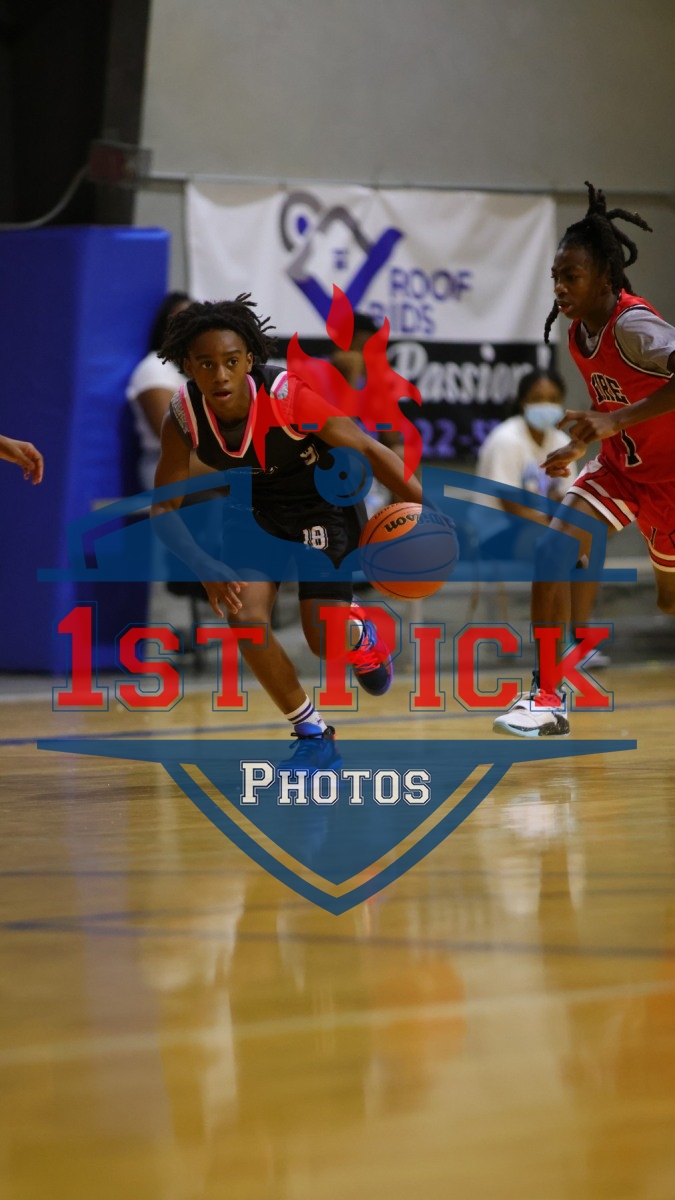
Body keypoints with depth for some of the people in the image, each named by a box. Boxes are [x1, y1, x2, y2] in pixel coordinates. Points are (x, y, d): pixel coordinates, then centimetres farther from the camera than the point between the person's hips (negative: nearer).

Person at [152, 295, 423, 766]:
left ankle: (361, 636, 27)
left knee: (323, 639, -13)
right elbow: (164, 507, -15)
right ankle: (314, 734, 6)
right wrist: (208, 571, -30)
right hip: (260, 511, 3)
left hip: (323, 506, -3)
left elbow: (368, 450, -25)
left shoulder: (288, 395, -33)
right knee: (246, 619, -15)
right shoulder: (183, 417, -23)